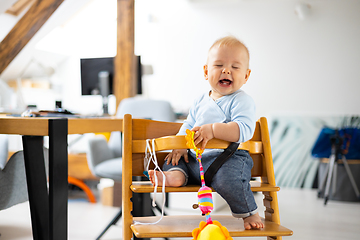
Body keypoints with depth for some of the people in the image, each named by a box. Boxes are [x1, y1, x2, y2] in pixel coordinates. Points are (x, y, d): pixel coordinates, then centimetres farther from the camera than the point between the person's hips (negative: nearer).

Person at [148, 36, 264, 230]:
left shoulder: (242, 101, -7)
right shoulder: (201, 101, 14)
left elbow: (244, 130, -23)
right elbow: (189, 124, 22)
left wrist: (213, 129, -33)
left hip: (227, 157, -7)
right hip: (196, 157, 8)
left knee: (228, 177, -34)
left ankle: (249, 213, -9)